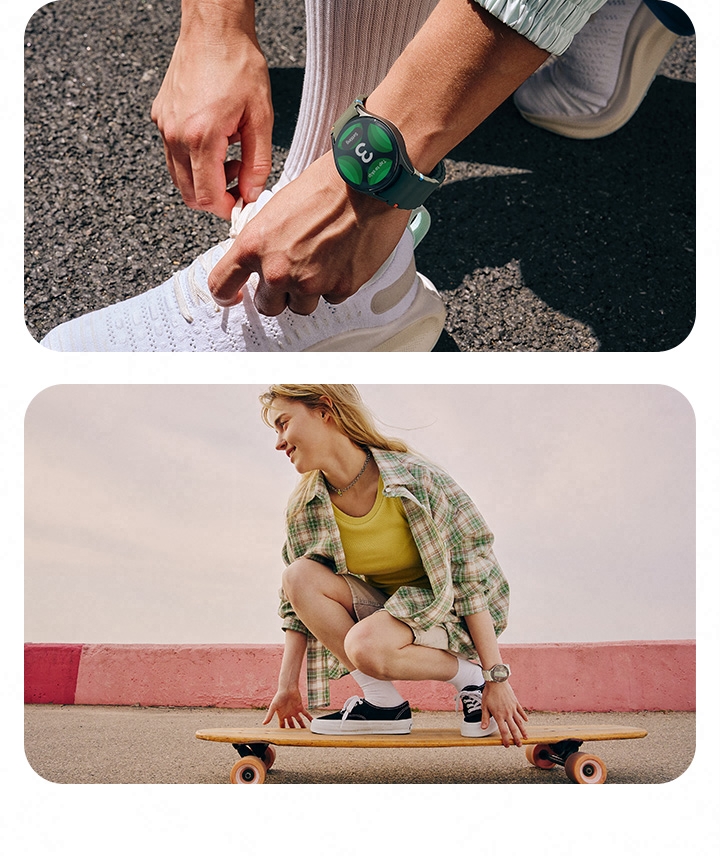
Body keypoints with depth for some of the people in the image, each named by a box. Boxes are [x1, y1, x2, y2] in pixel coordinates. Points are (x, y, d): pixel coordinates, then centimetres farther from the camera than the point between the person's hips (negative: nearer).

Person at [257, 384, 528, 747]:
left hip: (444, 607, -6)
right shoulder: (303, 509, -7)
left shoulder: (415, 476, -22)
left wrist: (496, 676, -21)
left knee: (365, 646, -35)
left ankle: (468, 676, -6)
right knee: (298, 575, -19)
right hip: (382, 607, 6)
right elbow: (298, 605, 4)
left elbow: (472, 575, -20)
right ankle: (382, 702, -11)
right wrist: (287, 686, 0)